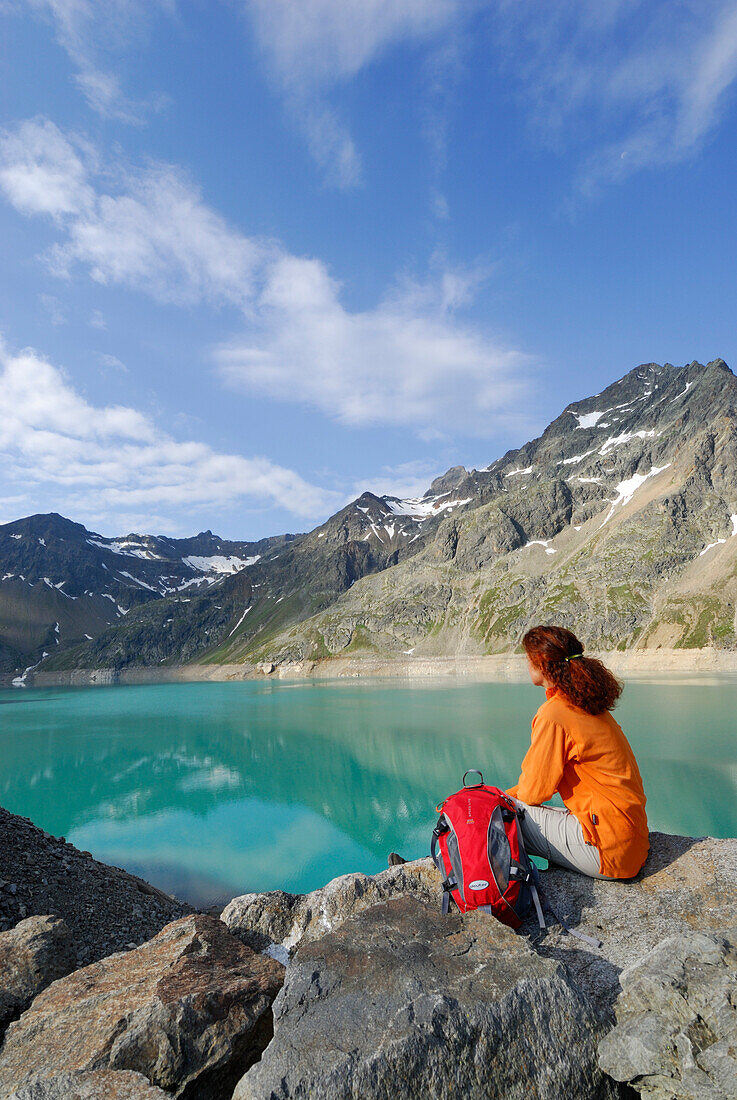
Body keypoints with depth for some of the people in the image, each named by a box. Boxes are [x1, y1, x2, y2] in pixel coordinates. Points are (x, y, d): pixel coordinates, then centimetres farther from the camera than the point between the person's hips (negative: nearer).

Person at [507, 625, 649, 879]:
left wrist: (508, 799, 10)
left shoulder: (553, 715, -20)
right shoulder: (588, 705, 9)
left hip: (607, 852, -9)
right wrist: (508, 794, 13)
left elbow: (534, 791, -11)